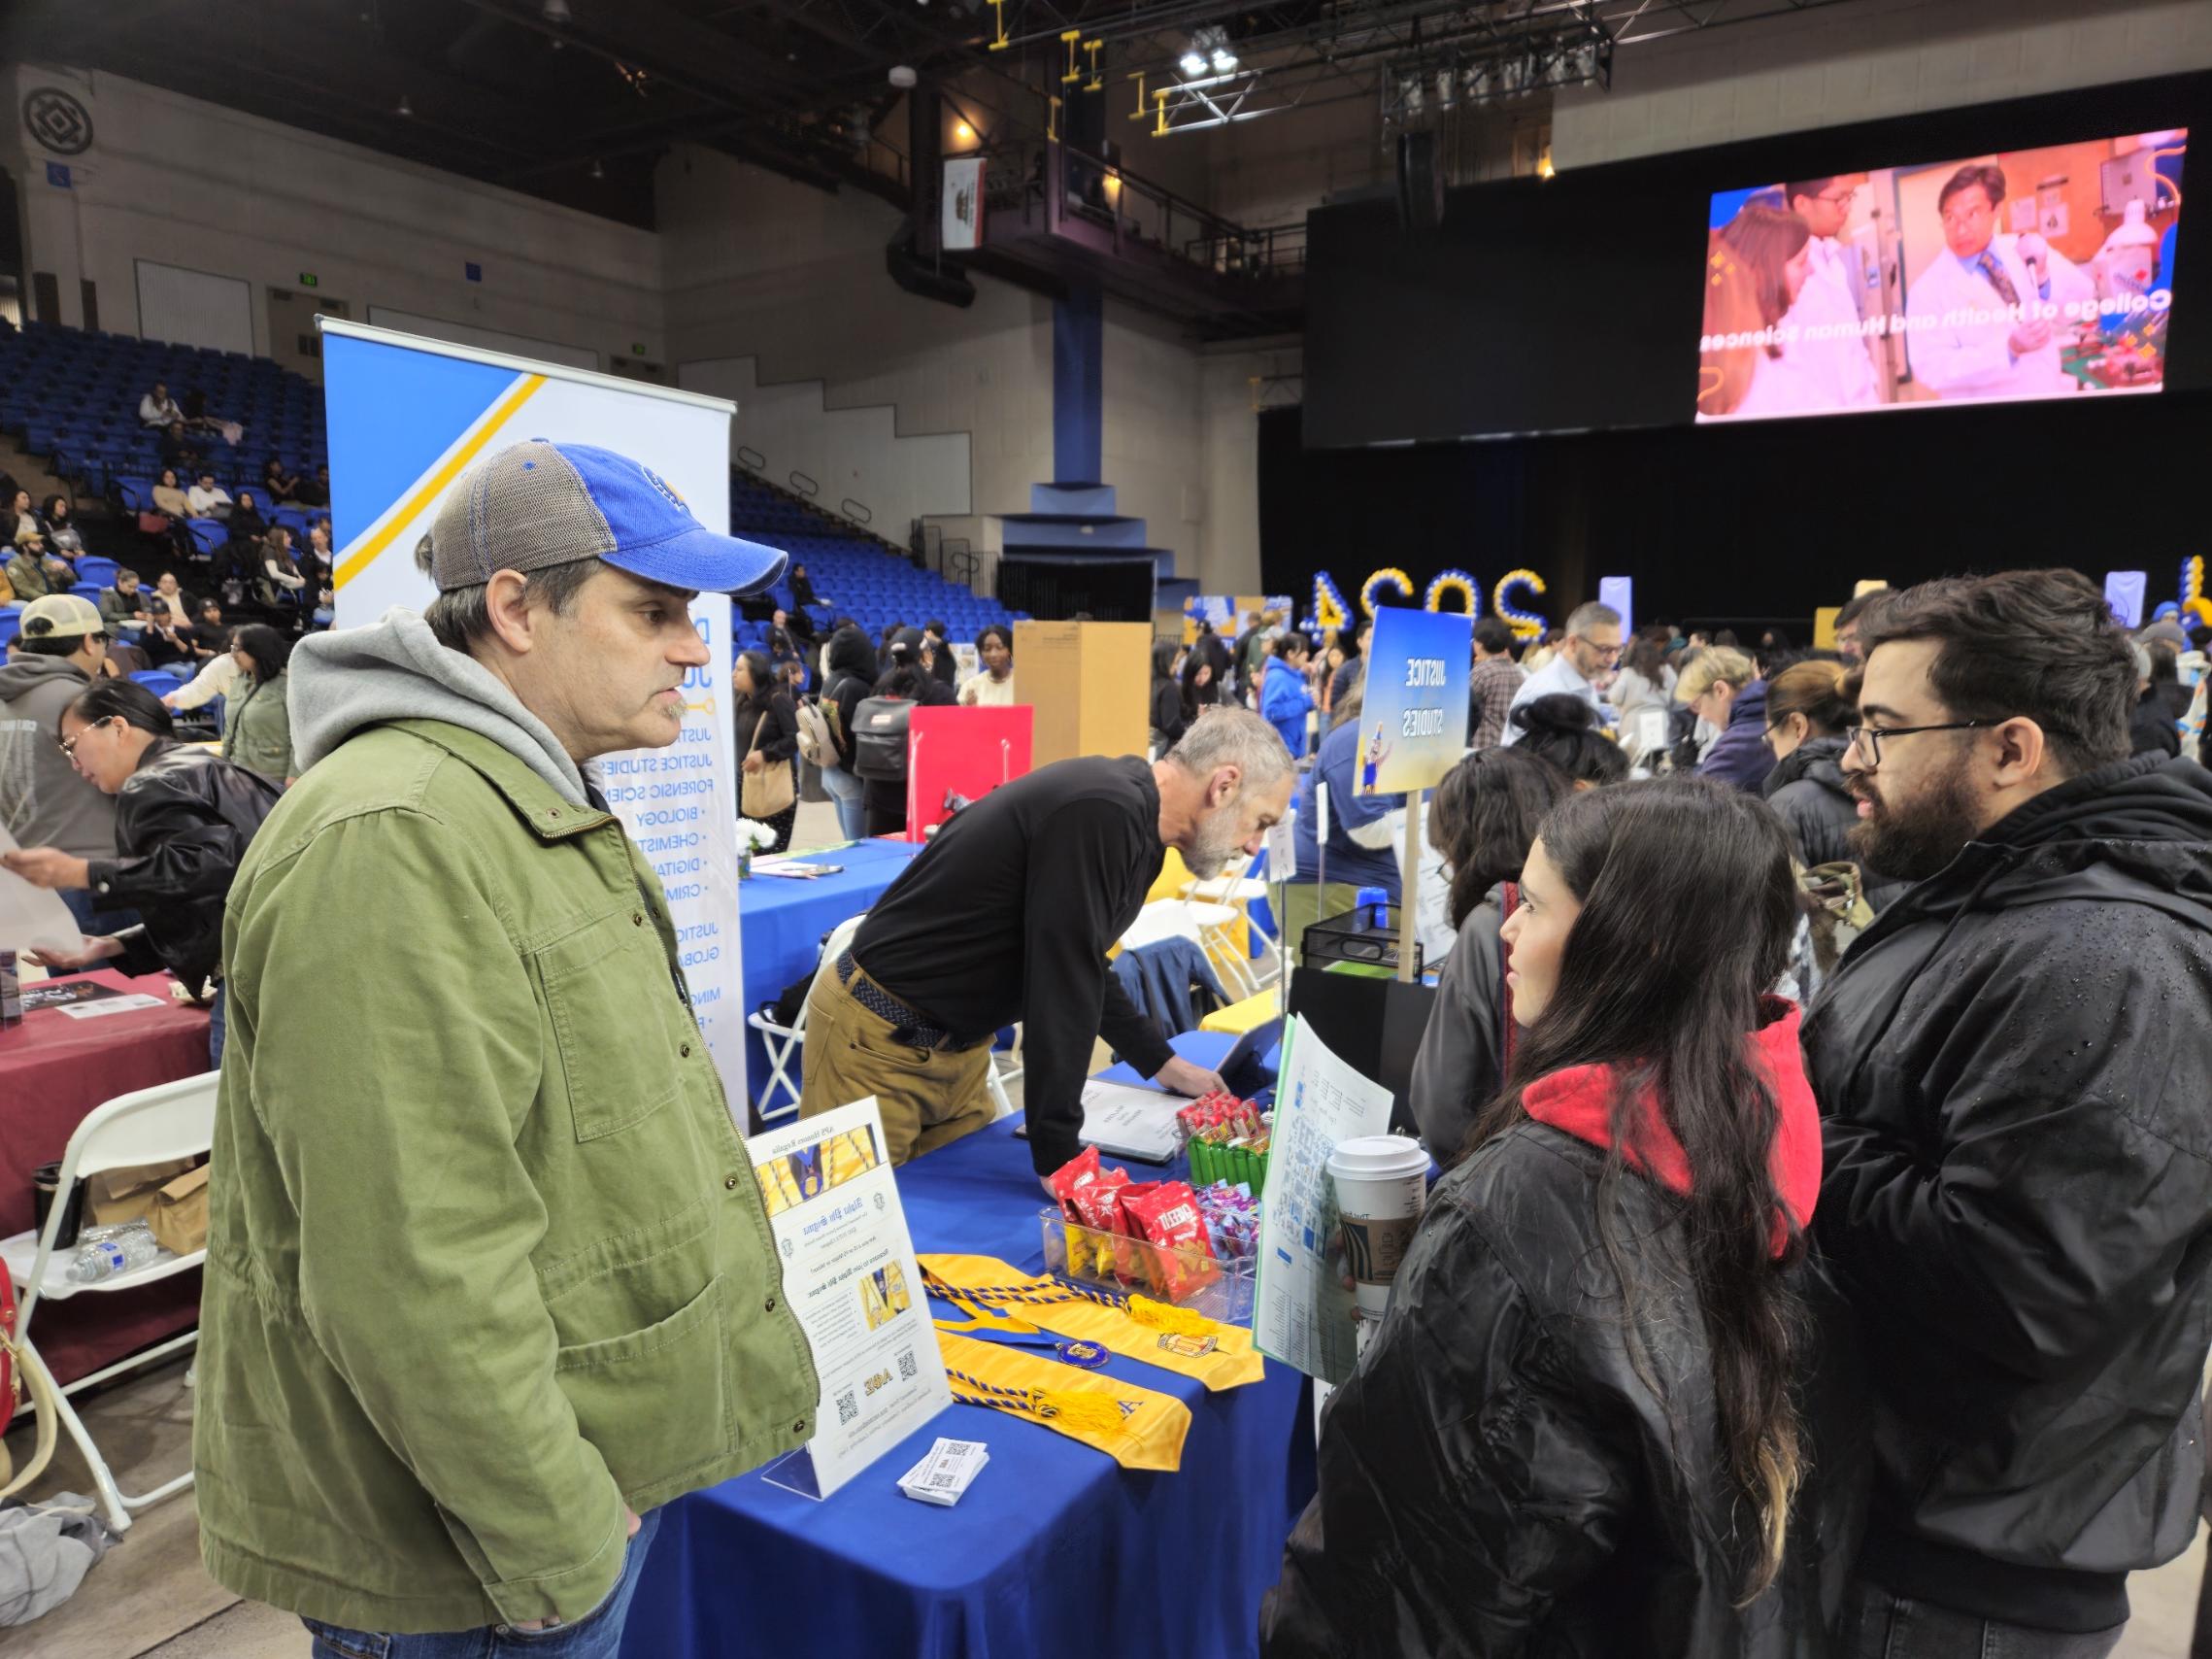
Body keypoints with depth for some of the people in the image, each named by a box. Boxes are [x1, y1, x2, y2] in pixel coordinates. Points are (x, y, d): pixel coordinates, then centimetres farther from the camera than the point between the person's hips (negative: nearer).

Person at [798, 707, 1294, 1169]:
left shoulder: (1125, 817, 4)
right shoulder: (1101, 814, -27)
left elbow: (1081, 967, 18)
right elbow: (1064, 983, -27)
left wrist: (1161, 1062, 19)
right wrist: (1059, 1159, -22)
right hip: (878, 1039, -9)